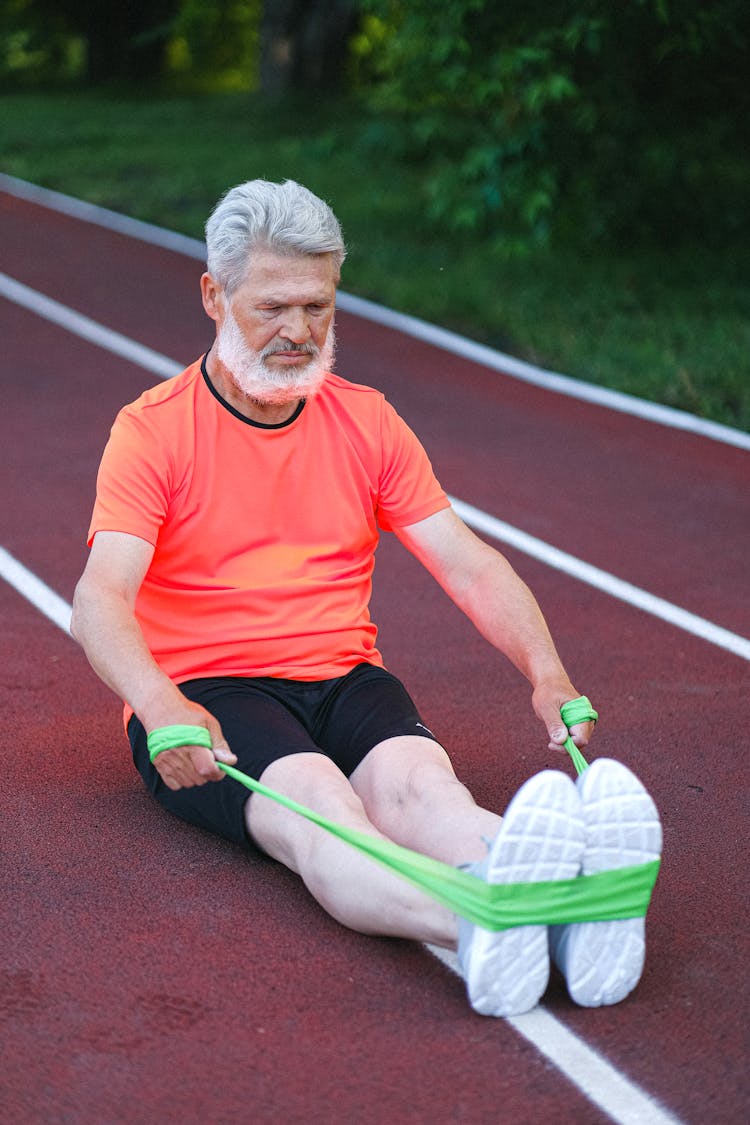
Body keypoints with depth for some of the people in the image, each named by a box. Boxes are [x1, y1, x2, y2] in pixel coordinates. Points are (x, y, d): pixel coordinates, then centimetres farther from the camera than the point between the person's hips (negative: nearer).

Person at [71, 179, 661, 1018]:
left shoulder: (366, 422, 13)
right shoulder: (153, 430, -1)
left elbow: (471, 567, 8)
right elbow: (100, 601, -14)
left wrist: (546, 672, -11)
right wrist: (161, 707, -35)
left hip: (344, 679, 4)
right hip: (206, 696, -3)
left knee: (415, 777, -32)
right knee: (312, 795, -37)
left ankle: (564, 895, -63)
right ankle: (475, 926, -67)